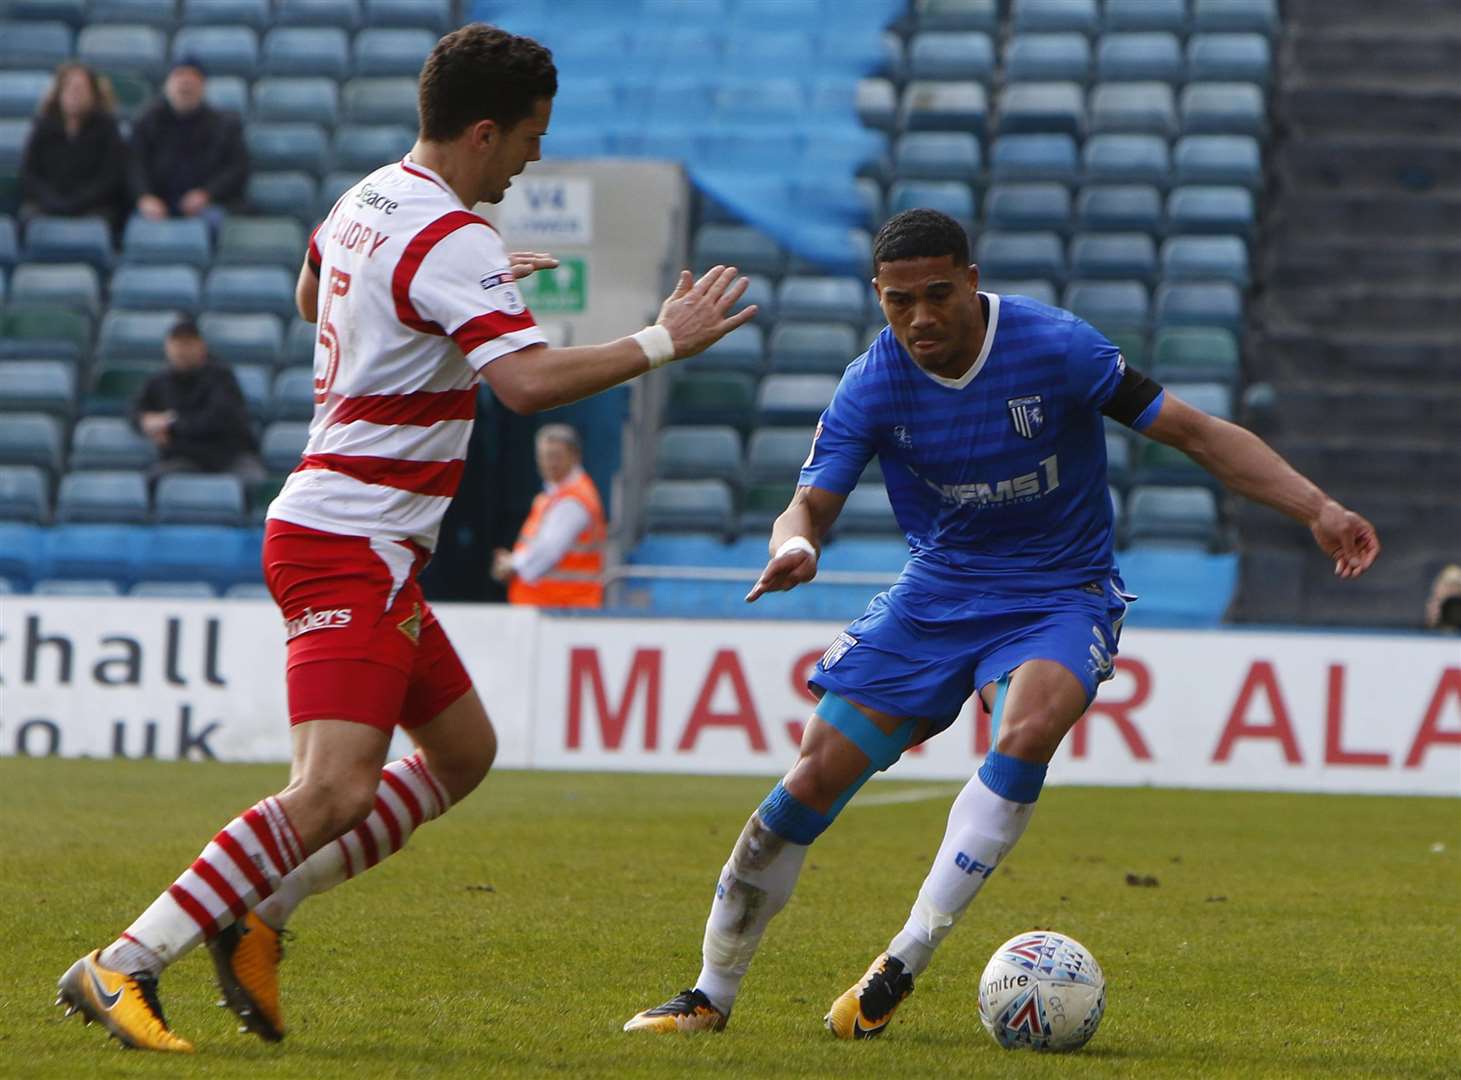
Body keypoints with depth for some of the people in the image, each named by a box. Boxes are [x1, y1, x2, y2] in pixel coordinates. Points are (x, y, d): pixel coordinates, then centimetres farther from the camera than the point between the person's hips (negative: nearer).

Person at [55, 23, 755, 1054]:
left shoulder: (367, 201, 12)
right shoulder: (451, 240, -17)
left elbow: (311, 295, 33)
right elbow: (530, 381, -29)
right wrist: (663, 342, -20)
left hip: (367, 552, 11)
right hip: (351, 550, -11)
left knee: (464, 752, 19)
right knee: (335, 790, -21)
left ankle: (255, 914, 15)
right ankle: (121, 969, -22)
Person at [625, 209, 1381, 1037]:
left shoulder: (1055, 348, -18)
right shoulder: (872, 386, -11)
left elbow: (1195, 432, -13)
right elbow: (812, 504, -12)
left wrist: (1318, 510, -19)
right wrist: (794, 546, -38)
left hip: (1061, 597, -2)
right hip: (935, 591, 2)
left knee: (1029, 728, -33)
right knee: (819, 774, -6)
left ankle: (905, 963, -27)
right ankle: (712, 995, 10)